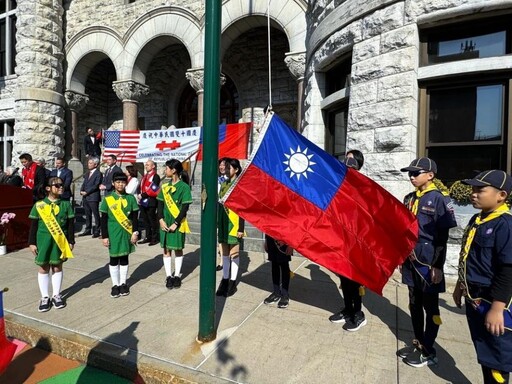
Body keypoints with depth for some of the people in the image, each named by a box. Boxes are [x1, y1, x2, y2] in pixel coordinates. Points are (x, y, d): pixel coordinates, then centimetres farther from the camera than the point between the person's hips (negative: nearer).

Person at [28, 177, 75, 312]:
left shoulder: (66, 205, -1)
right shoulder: (39, 205, -4)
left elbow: (70, 225, 1)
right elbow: (34, 226, 1)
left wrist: (70, 241, 0)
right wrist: (32, 242, -1)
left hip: (60, 241, 1)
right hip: (43, 241, -1)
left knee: (57, 267, 10)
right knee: (43, 268, 8)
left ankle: (56, 295, 24)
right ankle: (45, 297, 22)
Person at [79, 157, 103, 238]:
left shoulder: (98, 174, -6)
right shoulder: (87, 174, 20)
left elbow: (96, 186, -13)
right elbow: (84, 184, 18)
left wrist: (86, 192, -14)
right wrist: (82, 191, -1)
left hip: (93, 197, -8)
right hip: (85, 197, 8)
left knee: (96, 214, -3)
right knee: (87, 214, 13)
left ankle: (96, 231, 2)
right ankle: (88, 230, 21)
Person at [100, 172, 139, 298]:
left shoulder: (130, 198, -1)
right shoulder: (107, 199, -4)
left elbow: (135, 217, 1)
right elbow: (104, 220, -2)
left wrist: (135, 232, -5)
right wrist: (105, 236, -5)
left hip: (127, 233, 1)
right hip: (113, 234, -1)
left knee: (124, 259, 12)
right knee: (114, 259, 9)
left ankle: (123, 284, 24)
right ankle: (115, 285, 22)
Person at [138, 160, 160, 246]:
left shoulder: (155, 176, -8)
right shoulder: (144, 177, 19)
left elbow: (153, 190, -17)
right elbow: (141, 187, 21)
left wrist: (142, 195, -12)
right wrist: (139, 196, 4)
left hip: (150, 202, -8)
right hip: (143, 202, 8)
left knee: (152, 220, -1)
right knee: (146, 220, 13)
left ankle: (155, 238, 7)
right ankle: (148, 237, 22)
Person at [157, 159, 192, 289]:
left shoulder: (184, 187, -8)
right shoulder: (165, 186, 8)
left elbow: (185, 208, -12)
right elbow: (160, 204, 6)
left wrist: (176, 223, -15)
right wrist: (161, 219, -7)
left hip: (178, 223, -4)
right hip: (165, 222, 5)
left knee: (178, 249, 7)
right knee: (166, 249, 7)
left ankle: (177, 276, 18)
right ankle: (169, 276, 16)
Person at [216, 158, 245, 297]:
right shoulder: (224, 184, 11)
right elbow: (220, 205, 14)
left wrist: (241, 228, -15)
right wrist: (217, 222, 12)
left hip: (234, 223, -6)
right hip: (223, 222, 6)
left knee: (234, 253, 4)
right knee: (224, 253, 12)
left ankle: (232, 282, 15)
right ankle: (225, 280, 23)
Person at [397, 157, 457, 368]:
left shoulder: (438, 199, -11)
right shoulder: (409, 198, 8)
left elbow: (442, 237, -12)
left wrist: (438, 266, -13)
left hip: (428, 263, -6)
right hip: (410, 261, 6)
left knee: (430, 307, 8)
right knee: (414, 303, 16)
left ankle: (428, 351, 22)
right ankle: (418, 343, 32)